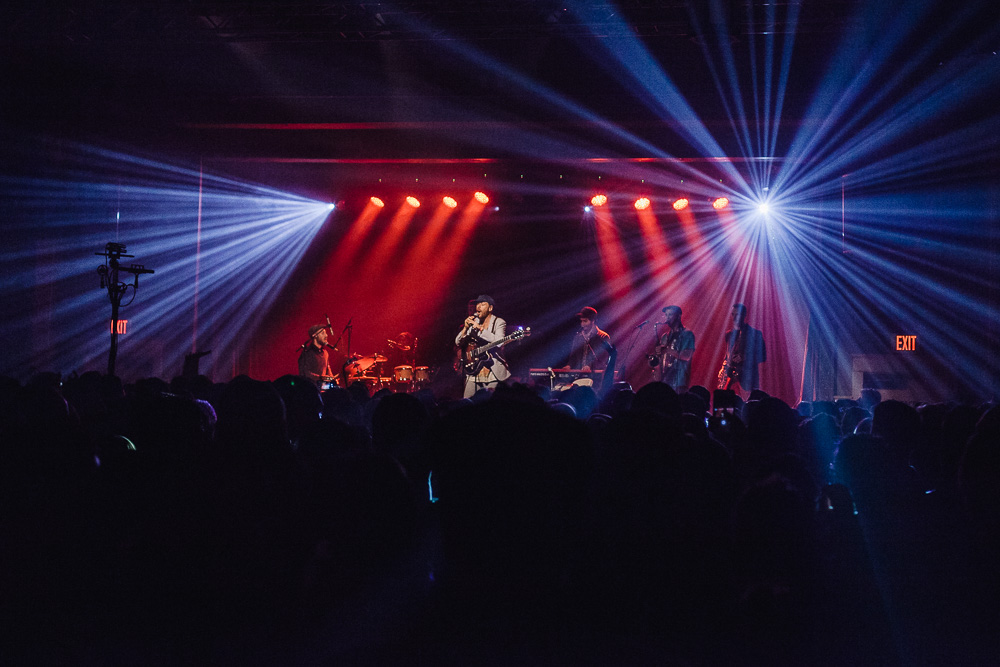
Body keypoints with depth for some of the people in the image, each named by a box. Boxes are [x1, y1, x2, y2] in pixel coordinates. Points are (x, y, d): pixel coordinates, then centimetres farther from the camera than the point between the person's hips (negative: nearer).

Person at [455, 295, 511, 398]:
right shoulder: (472, 321, 12)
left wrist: (480, 328, -24)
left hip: (492, 372, -4)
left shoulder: (499, 322, -1)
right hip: (473, 370, 4)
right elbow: (458, 343, 7)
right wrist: (465, 328, -10)